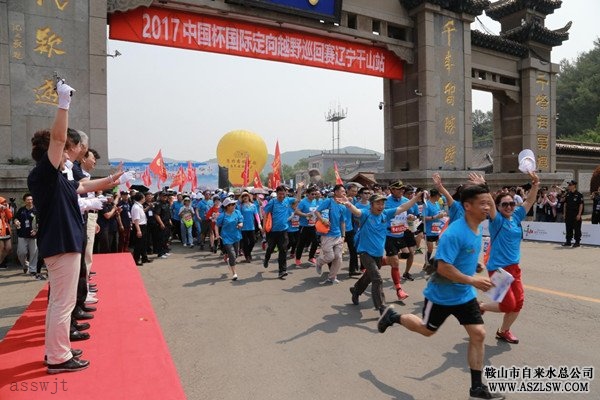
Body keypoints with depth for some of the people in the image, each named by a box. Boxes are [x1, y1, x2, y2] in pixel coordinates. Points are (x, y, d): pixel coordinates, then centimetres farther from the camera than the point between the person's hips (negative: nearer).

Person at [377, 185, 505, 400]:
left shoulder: (478, 229, 0)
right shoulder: (454, 233, -29)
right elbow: (443, 267, -31)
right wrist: (473, 280, -30)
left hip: (465, 294, 7)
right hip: (442, 294, -7)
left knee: (478, 335, 3)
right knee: (427, 330, 14)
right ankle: (393, 316, 38)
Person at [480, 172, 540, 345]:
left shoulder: (516, 217, 6)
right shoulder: (497, 220, -12)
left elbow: (529, 201, 8)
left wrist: (535, 185, -7)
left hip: (514, 267, 7)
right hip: (498, 268, -7)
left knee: (518, 303, 9)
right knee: (509, 304, -6)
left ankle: (503, 331, 29)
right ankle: (479, 307, 20)